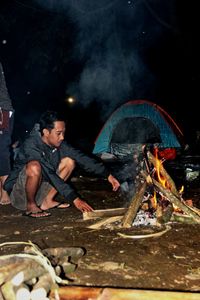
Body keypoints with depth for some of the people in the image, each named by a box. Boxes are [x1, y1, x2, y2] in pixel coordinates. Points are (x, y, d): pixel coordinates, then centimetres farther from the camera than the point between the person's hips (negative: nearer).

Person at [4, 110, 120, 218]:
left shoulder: (59, 143, -7)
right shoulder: (31, 145, -28)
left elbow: (81, 157, -7)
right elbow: (49, 175, -34)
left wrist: (108, 175, -13)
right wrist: (75, 199, -35)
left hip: (39, 188, 7)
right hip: (19, 192, -7)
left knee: (69, 161, -5)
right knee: (34, 167, -38)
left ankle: (47, 201, -2)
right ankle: (31, 206, -14)